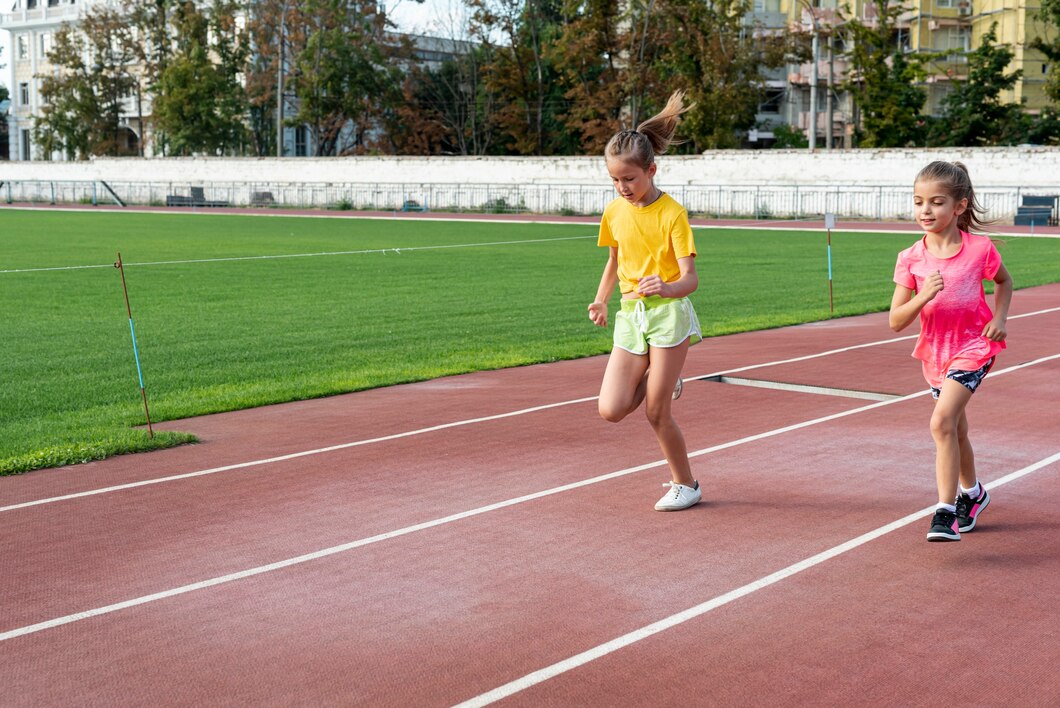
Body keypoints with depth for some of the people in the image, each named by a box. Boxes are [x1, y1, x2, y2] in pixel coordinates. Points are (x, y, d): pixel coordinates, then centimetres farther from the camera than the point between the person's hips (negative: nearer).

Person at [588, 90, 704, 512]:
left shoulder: (672, 213, -11)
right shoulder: (614, 212, 5)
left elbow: (690, 278, -16)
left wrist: (668, 288, -38)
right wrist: (601, 301, 5)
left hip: (668, 312, -5)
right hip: (630, 316, 5)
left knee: (656, 413, -5)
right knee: (611, 410, -6)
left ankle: (686, 485, 17)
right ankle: (665, 385, 25)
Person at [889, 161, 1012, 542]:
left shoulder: (980, 249, -12)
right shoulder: (910, 259, -8)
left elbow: (1003, 281, 11)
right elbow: (896, 322, -10)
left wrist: (1000, 317, -5)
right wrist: (923, 295, -26)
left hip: (973, 346, -4)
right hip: (935, 351, 4)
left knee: (942, 421, -23)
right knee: (955, 430, 19)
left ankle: (946, 510, -19)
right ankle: (971, 492, 44)